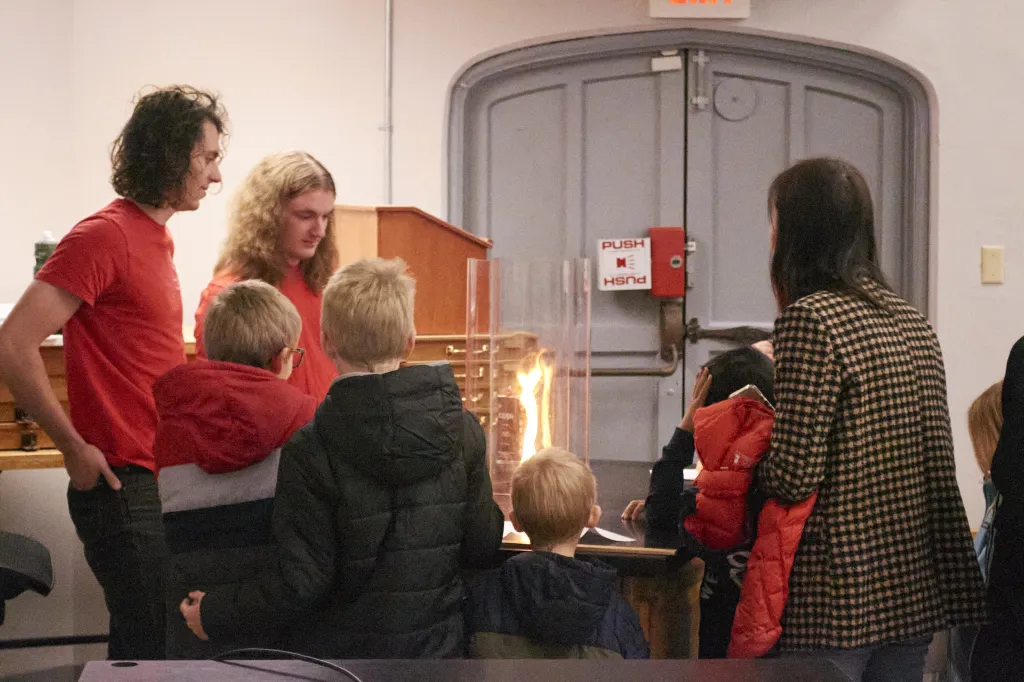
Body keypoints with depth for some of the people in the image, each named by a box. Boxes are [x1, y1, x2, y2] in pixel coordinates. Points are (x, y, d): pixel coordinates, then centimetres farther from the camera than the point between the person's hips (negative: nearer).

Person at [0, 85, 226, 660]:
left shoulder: (158, 238, 16)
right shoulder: (104, 235, -13)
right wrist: (75, 449, -16)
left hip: (161, 478, 9)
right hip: (124, 484, -9)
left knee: (169, 642, 13)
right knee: (147, 652, -6)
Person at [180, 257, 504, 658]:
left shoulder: (310, 450, -17)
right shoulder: (462, 429, -6)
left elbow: (302, 582, -17)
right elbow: (483, 549, -1)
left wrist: (215, 616, -3)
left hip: (341, 654, -3)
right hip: (438, 647, 3)